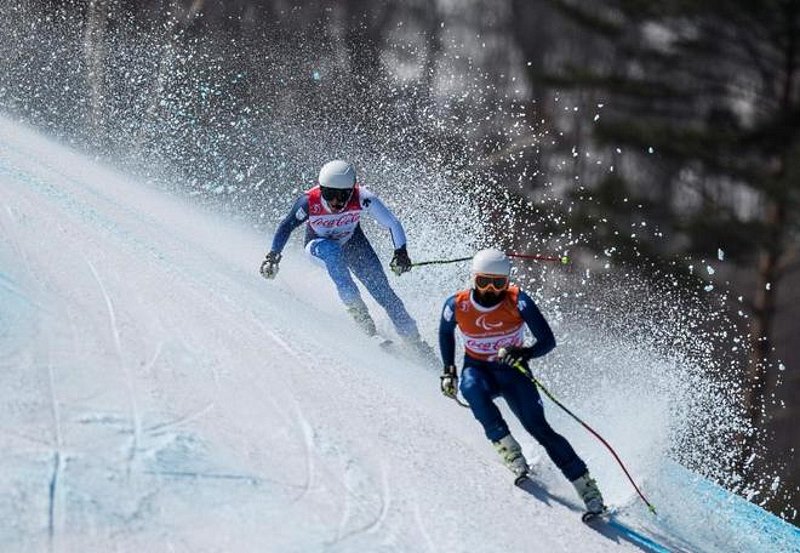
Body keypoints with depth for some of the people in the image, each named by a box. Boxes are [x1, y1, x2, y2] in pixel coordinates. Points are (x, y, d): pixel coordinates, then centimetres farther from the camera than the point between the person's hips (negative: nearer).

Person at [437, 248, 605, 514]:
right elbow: (445, 333, 10)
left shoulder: (518, 301, -19)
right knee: (471, 386, -37)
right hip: (478, 370, 1)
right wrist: (449, 370, 3)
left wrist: (524, 353, -37)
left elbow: (548, 341, -19)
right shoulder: (457, 305, -13)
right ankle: (509, 450, -33)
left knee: (539, 428, -17)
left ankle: (588, 491, -14)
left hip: (512, 372, -1)